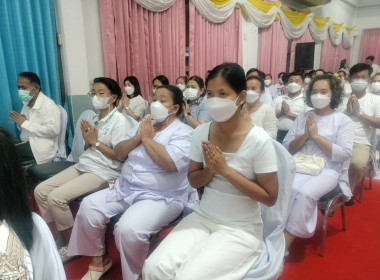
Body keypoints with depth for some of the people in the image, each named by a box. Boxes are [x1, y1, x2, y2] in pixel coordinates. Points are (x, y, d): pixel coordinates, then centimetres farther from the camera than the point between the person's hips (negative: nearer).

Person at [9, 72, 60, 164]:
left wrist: (25, 123, -17)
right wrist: (19, 122, -2)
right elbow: (24, 127, 22)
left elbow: (53, 130, -22)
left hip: (40, 148, -7)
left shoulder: (48, 104, -9)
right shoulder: (27, 103, 15)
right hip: (25, 144, 7)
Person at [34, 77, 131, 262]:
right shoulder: (95, 118, 13)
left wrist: (95, 141, -12)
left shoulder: (119, 121, -11)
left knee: (56, 197, -20)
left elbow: (120, 155, -16)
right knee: (41, 191, 1)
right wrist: (87, 139, -5)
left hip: (104, 172, -8)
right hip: (83, 165, 9)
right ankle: (60, 237, 14)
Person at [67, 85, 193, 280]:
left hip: (161, 197, -7)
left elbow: (171, 163, -27)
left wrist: (147, 138, -13)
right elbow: (119, 154, 12)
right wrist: (137, 137, -7)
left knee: (127, 229, -29)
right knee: (88, 206, -7)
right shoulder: (143, 125, 13)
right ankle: (98, 260, 15)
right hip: (124, 189, 7)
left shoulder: (183, 133, -8)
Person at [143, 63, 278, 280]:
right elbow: (193, 181, 6)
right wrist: (210, 170, -17)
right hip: (202, 218, 4)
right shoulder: (202, 132, -3)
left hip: (241, 229, -3)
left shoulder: (259, 140, -17)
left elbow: (270, 197, -13)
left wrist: (225, 170, -21)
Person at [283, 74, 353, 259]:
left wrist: (316, 135, -11)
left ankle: (285, 243, -19)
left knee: (304, 193, -31)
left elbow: (344, 154, -7)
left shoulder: (343, 120, 4)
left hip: (326, 170, -2)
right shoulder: (302, 118, 13)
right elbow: (287, 147, 9)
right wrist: (305, 135, -8)